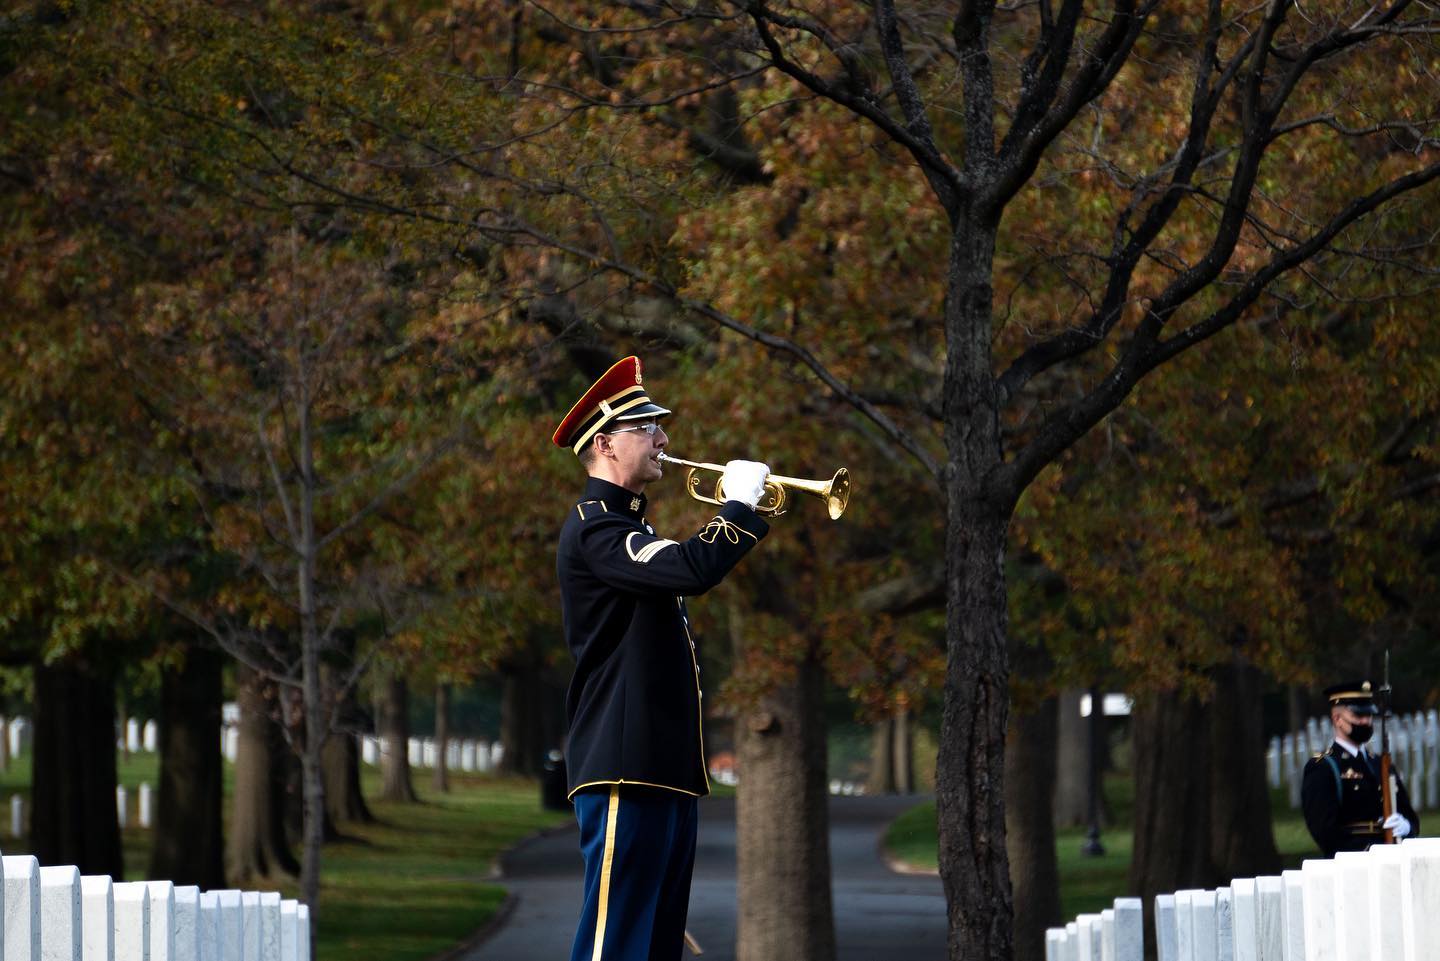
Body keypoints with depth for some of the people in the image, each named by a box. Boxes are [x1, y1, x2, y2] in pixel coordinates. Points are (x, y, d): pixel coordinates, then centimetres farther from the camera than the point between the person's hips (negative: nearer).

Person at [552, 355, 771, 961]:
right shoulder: (593, 528, -12)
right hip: (624, 770, -10)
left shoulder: (630, 530, 22)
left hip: (666, 768, 10)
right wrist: (738, 504, -13)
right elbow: (692, 570, -25)